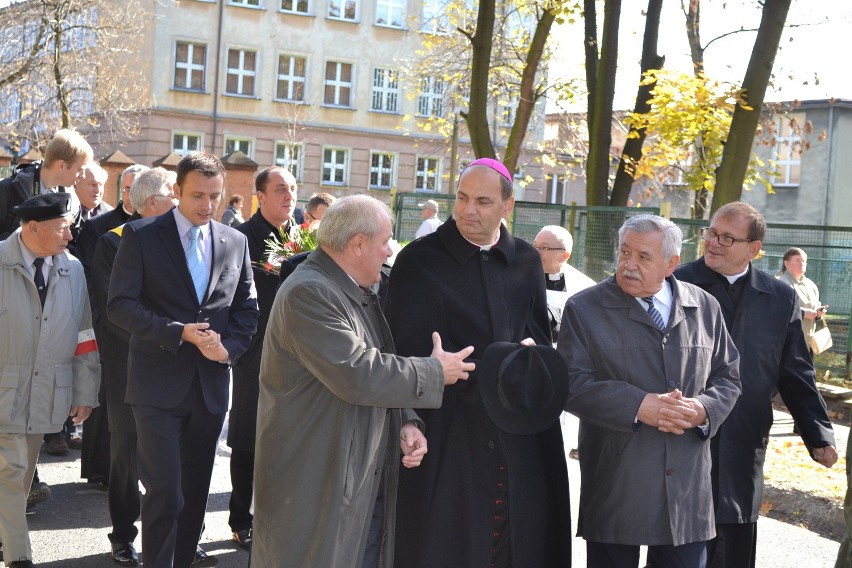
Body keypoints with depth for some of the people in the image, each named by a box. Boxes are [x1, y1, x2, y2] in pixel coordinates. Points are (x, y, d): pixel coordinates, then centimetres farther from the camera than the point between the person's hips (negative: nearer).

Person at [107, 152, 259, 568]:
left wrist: (229, 346, -7)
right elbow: (120, 304, -8)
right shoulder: (141, 235, -3)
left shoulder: (235, 241, 8)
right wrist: (180, 332, -17)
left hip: (211, 384, 4)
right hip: (159, 384, -4)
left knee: (196, 490, 12)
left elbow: (247, 308, 12)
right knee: (165, 493, -7)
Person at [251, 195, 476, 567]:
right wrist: (435, 371, -13)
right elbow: (356, 374, -26)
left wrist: (405, 422, 0)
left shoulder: (362, 293, 12)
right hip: (318, 483, -9)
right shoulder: (308, 293, -18)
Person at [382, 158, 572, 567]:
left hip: (519, 441, 4)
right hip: (447, 437, -4)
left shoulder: (526, 262, 10)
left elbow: (540, 339, 16)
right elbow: (408, 350, -8)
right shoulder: (419, 261, -4)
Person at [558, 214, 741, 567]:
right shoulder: (585, 308, -1)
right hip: (615, 485, -2)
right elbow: (572, 383, -9)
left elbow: (728, 377, 11)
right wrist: (638, 406, -20)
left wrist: (702, 409, -11)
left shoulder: (705, 308, 8)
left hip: (686, 485, 3)